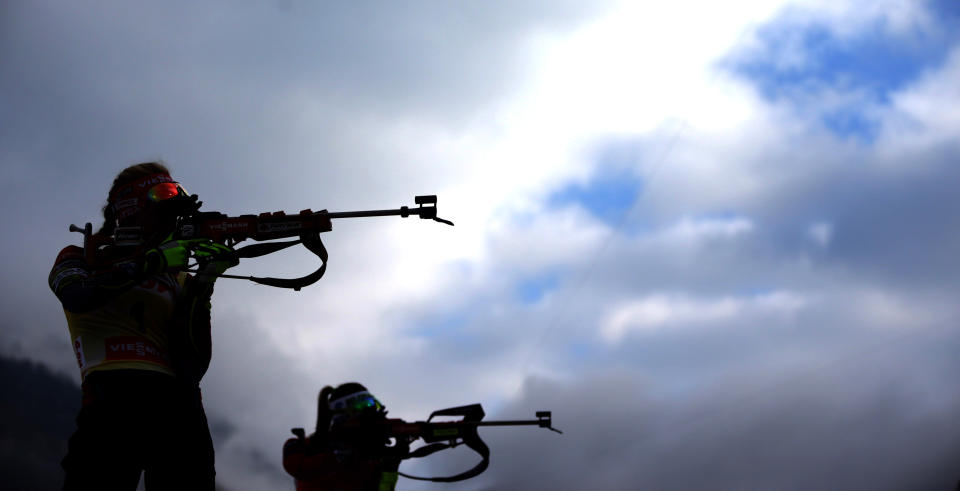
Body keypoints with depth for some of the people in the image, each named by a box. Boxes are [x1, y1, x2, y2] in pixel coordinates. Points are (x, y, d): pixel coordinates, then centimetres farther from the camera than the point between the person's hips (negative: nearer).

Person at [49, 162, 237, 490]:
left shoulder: (178, 279, 26)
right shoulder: (82, 258, 21)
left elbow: (194, 365, 13)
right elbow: (77, 297, -5)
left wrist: (203, 284, 2)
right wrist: (152, 261, -7)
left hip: (176, 395, 3)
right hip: (114, 390, -3)